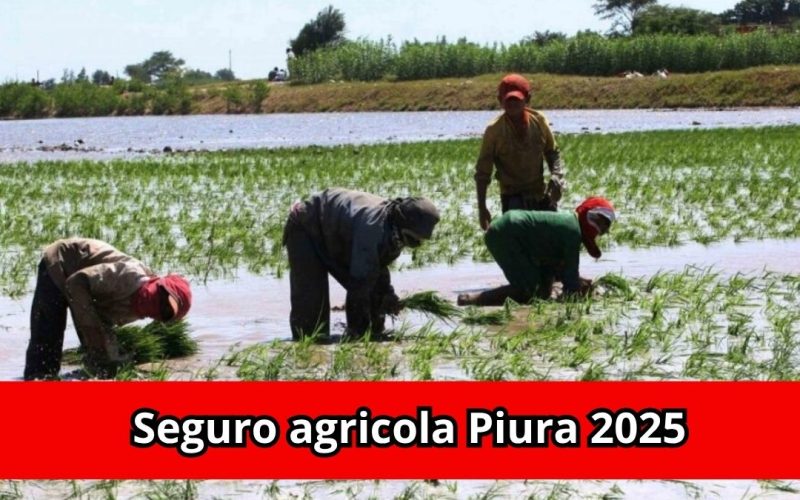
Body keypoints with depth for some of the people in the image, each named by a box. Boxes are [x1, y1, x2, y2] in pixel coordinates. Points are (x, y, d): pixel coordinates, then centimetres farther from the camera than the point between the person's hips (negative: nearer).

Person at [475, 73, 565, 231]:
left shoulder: (539, 121, -4)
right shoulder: (494, 130, -12)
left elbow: (553, 152, 10)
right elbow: (483, 171, -6)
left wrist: (556, 176, -10)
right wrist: (482, 208, -8)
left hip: (540, 194, 4)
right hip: (513, 197, -4)